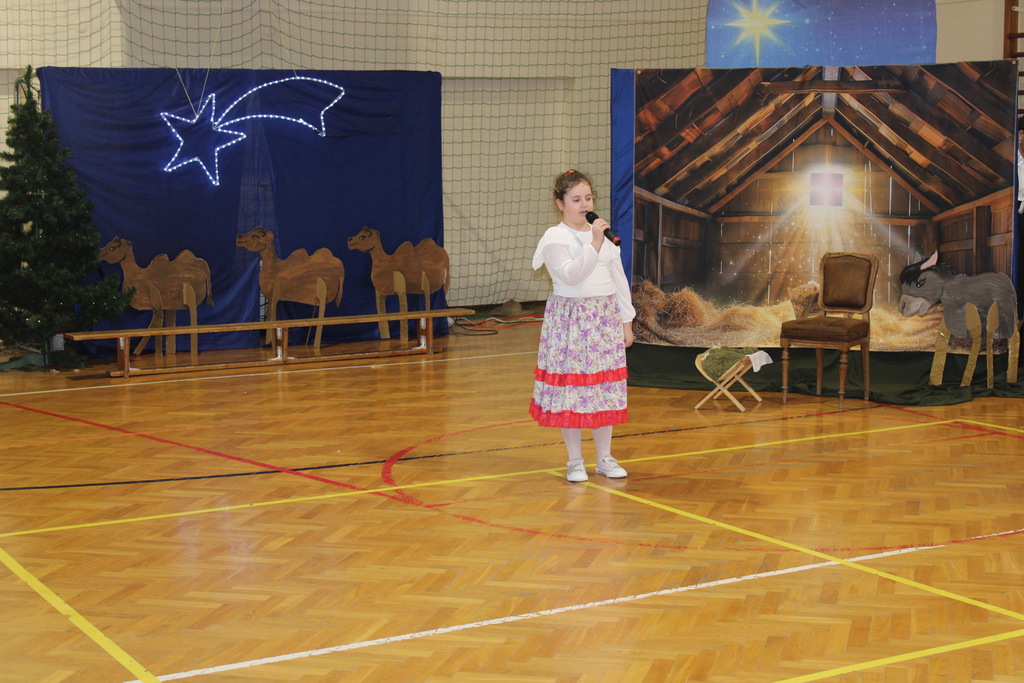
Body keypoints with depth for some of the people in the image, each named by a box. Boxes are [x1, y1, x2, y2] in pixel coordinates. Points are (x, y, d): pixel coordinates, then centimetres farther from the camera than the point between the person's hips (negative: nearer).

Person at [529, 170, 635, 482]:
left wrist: (626, 321, 12)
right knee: (571, 386, -2)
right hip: (570, 319, -4)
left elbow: (619, 280, 14)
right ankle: (575, 460, 10)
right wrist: (594, 244, -25)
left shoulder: (605, 234, 10)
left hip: (605, 319, 4)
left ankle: (605, 457, 18)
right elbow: (570, 275, -21)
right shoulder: (555, 237, -6)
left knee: (605, 387, 7)